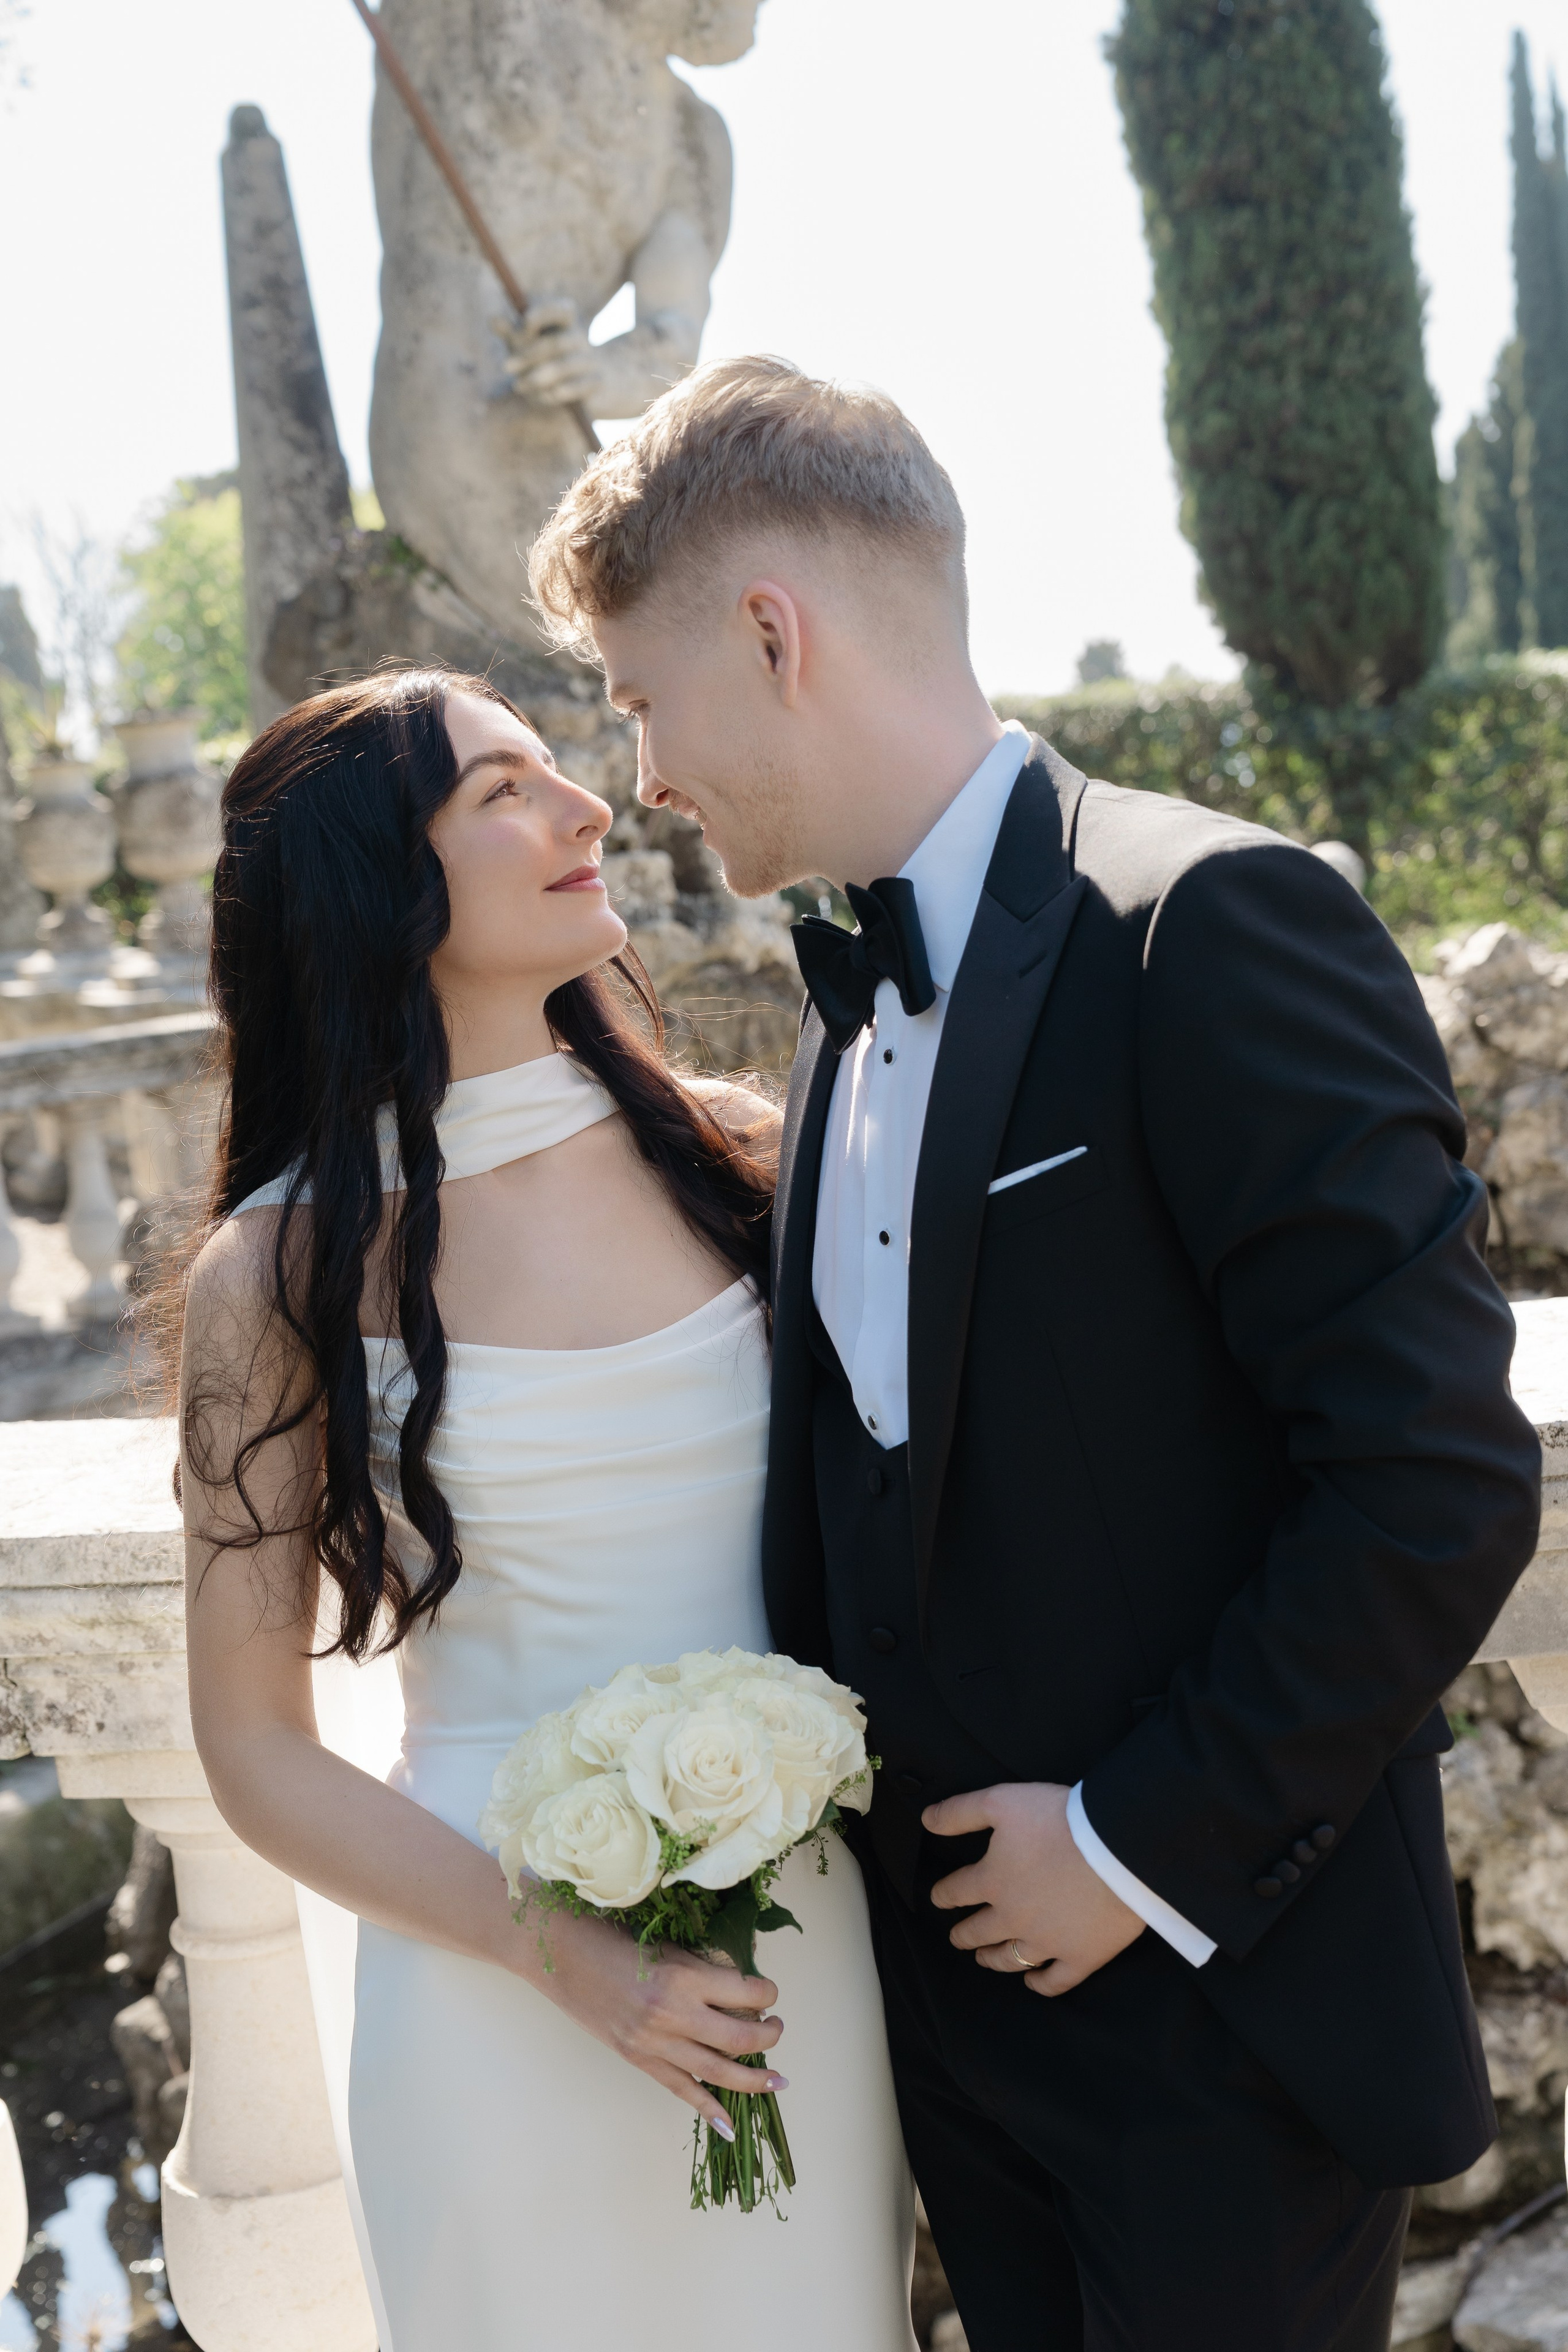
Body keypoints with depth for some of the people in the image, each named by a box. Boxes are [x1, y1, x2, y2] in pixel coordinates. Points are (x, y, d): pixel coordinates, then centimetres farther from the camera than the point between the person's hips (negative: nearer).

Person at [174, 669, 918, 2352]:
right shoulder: (284, 1268, -9)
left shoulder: (731, 1153, -2)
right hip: (508, 2003, -3)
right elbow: (258, 1749, -5)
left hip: (811, 1944, 3)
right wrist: (565, 1958, -15)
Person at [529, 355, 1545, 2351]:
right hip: (957, 1990, 7)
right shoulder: (853, 1005, 8)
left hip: (1226, 2006, -7)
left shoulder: (1213, 928, -18)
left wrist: (1146, 1848, -17)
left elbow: (1439, 1480, -22)